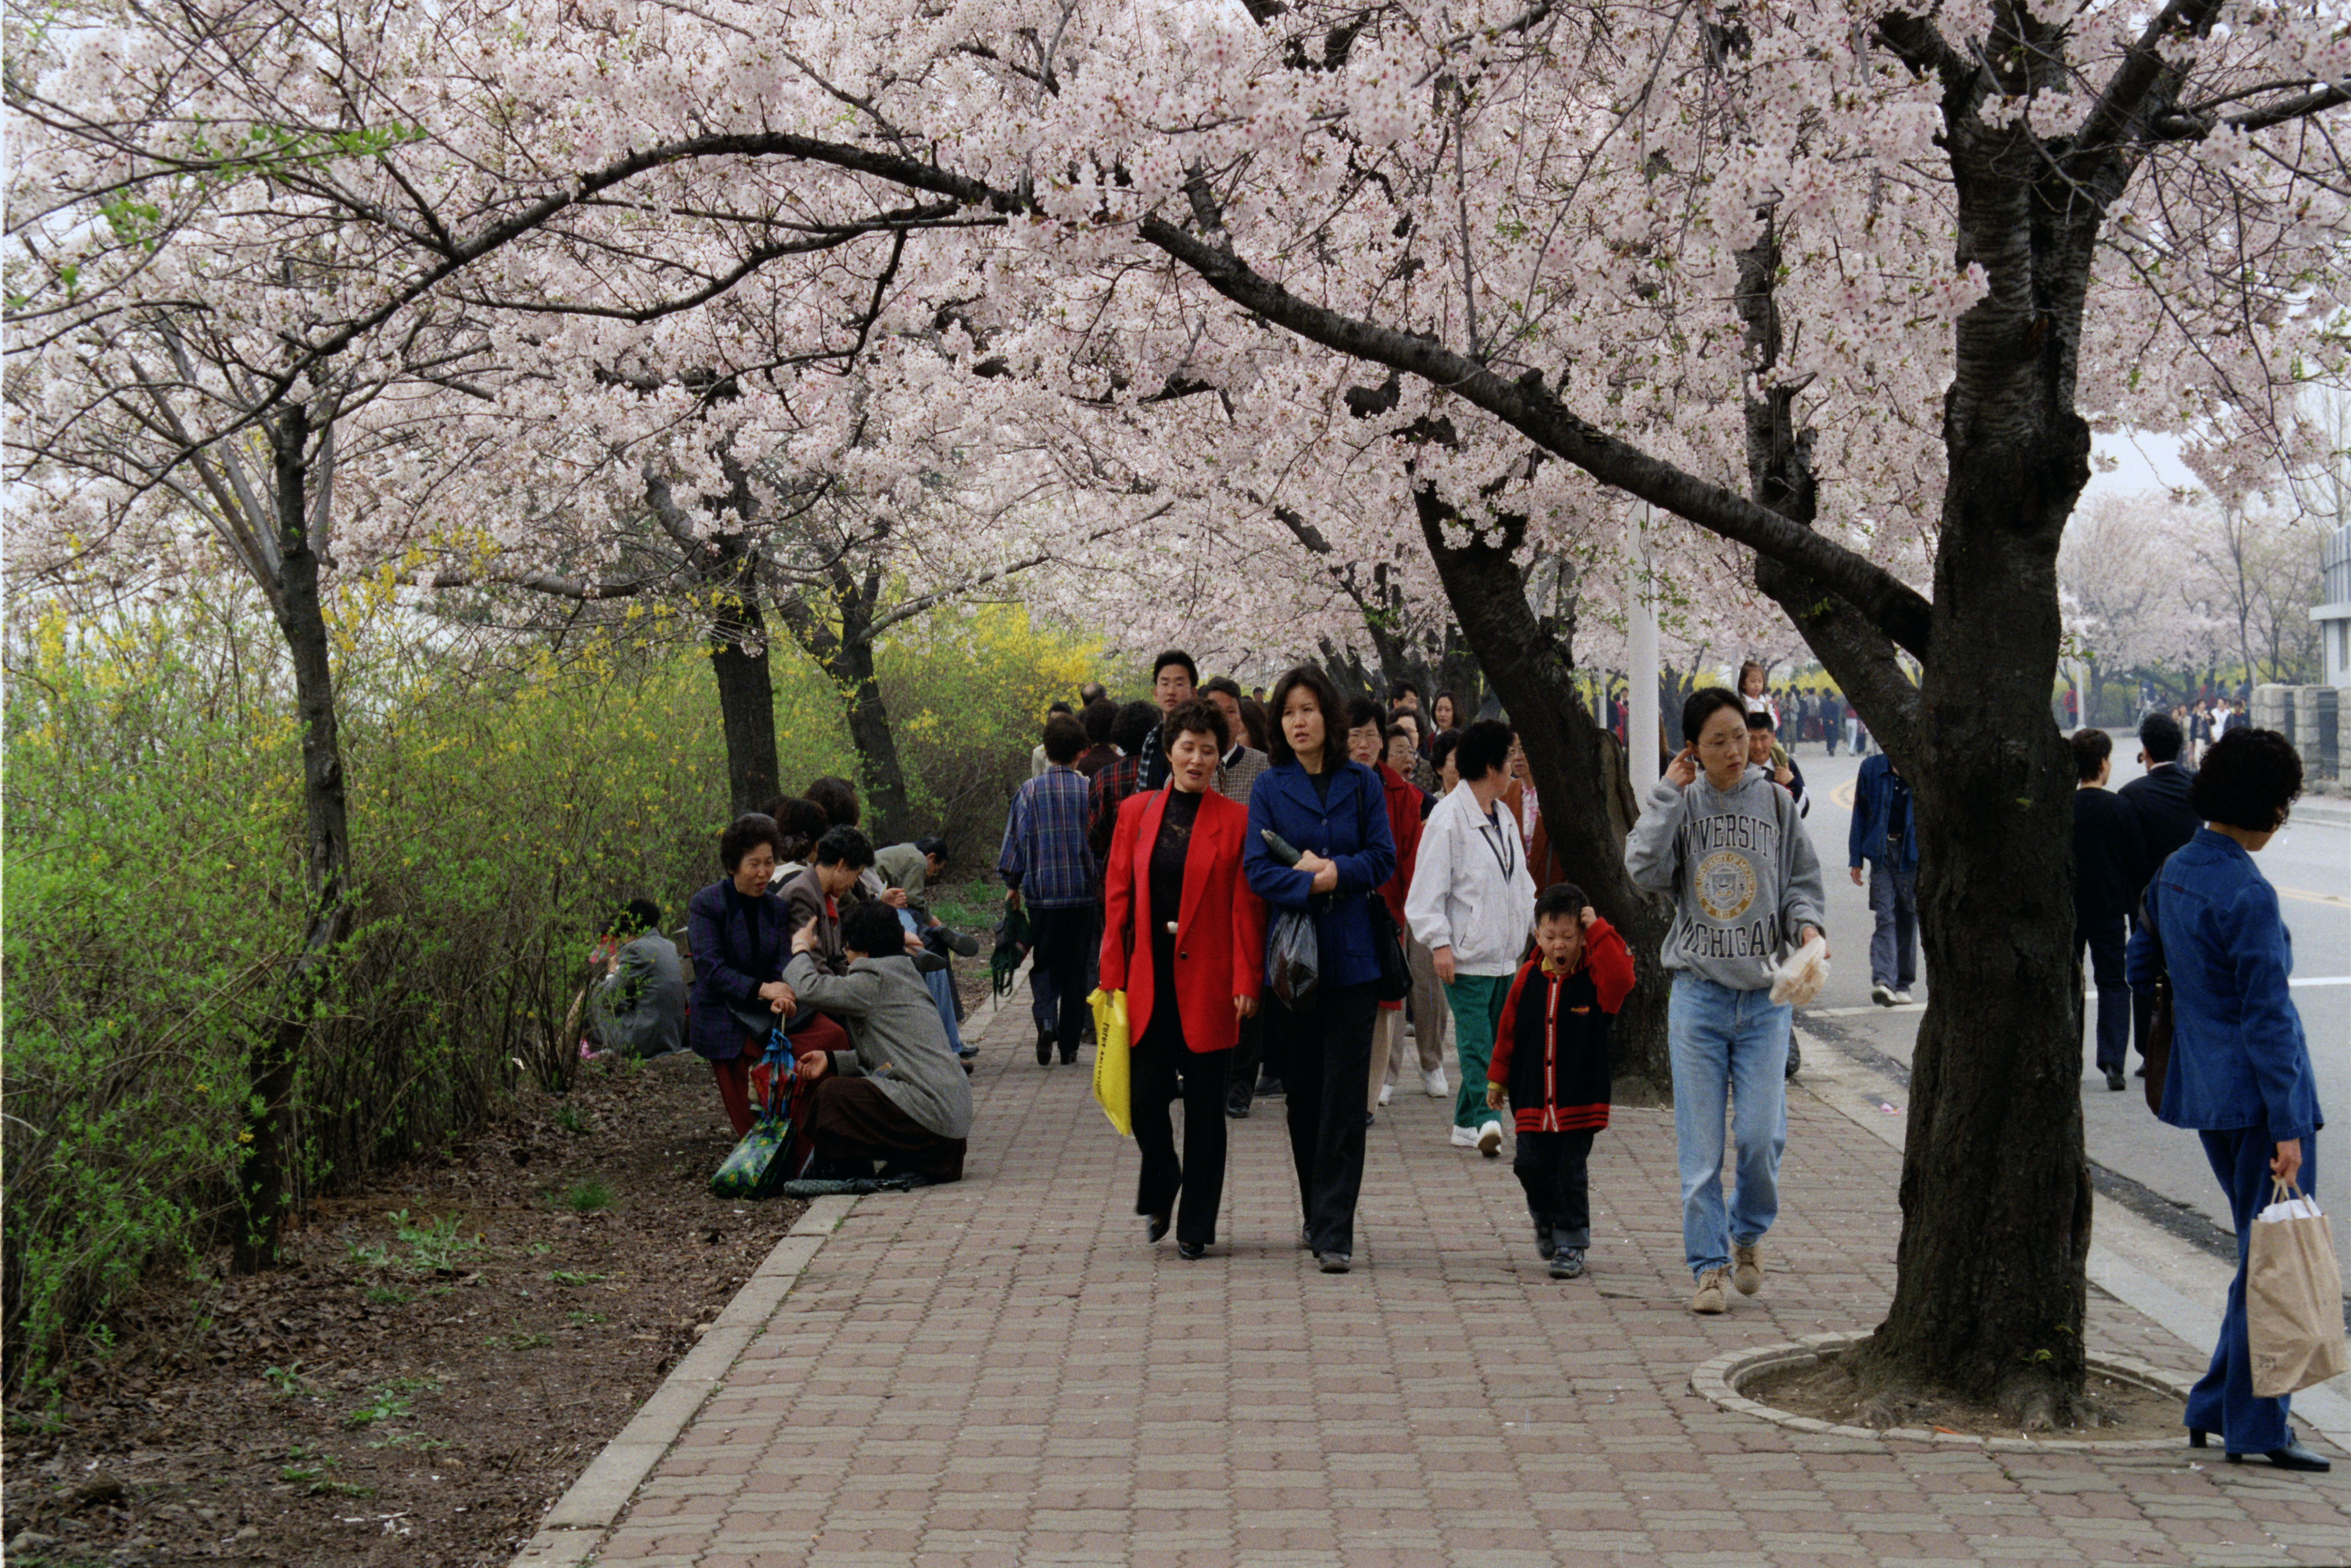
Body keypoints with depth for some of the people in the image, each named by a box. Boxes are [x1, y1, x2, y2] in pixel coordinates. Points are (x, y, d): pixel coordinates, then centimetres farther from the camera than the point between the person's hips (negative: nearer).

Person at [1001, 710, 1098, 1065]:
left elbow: (1016, 838, -1)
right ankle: (1070, 1044, 11)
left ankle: (1045, 1019, -15)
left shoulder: (1030, 791, -4)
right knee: (1076, 967, 9)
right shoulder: (1089, 791, -4)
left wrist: (1012, 885, 11)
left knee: (1044, 964, 11)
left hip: (1041, 892, 0)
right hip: (1083, 891, 0)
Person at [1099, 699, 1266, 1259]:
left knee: (1205, 1105, 3)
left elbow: (1247, 906, -2)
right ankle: (1158, 1187, 29)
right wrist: (1112, 977, 2)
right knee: (1144, 1095, 1)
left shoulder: (1236, 819, 0)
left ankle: (1196, 1226, 13)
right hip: (1148, 977, 2)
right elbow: (1117, 897, 7)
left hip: (1207, 979, -2)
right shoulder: (1136, 812, 8)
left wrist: (1246, 980, -9)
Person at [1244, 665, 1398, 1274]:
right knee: (1302, 1092, 7)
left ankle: (1335, 1232, -7)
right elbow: (1258, 870, -4)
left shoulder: (1362, 784, 6)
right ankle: (1316, 1215, 22)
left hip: (1352, 956, -1)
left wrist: (1332, 871, -13)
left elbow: (1382, 859, 1)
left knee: (1344, 1094, -6)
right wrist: (1313, 882, -17)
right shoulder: (1269, 788, 5)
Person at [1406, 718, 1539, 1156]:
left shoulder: (1503, 816, 16)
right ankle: (1484, 1120, -20)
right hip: (1466, 955, -8)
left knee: (1491, 1039, 9)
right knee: (1476, 1040, -14)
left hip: (1505, 954, 8)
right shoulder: (1448, 817, -10)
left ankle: (1468, 1122, 15)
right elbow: (1428, 889, -12)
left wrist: (1541, 923, 13)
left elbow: (1520, 880, 25)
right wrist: (1439, 942, -19)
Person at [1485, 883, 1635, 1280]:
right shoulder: (1529, 978, 3)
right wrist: (1498, 1078, 12)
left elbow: (1621, 978, -27)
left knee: (1571, 1173, 0)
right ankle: (1544, 1218, 31)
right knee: (1531, 1165, 2)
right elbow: (1508, 1031, 10)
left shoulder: (1593, 978, -3)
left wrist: (1599, 931, -22)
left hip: (1580, 1098, -3)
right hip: (1532, 1097, 3)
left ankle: (1571, 1243, 11)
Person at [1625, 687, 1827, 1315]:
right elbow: (1645, 870, -14)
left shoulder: (1774, 801, 5)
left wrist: (1806, 922, -10)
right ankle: (1709, 1266, 11)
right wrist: (1669, 792, -11)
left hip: (1765, 993, 1)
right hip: (1699, 994, -1)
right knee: (1701, 1143, 1)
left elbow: (1802, 879, 10)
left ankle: (1748, 1233, 23)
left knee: (1762, 1134, -4)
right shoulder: (1681, 804, 1)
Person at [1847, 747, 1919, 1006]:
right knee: (1884, 917, -10)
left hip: (1913, 854, 0)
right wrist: (1856, 859, 4)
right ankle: (1882, 980, -20)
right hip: (1882, 852, 0)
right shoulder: (1871, 769, 2)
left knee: (1907, 917, 8)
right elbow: (1860, 813, 7)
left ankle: (1902, 984, 18)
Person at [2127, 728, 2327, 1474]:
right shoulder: (2249, 895, -19)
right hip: (2258, 1093, -9)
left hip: (2203, 1089, 9)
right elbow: (2266, 1015, -19)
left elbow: (2141, 969, 18)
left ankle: (2217, 1408, 22)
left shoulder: (2175, 873, 6)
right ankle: (2255, 1428, 6)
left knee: (2260, 1252, 19)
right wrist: (2287, 1125, -16)